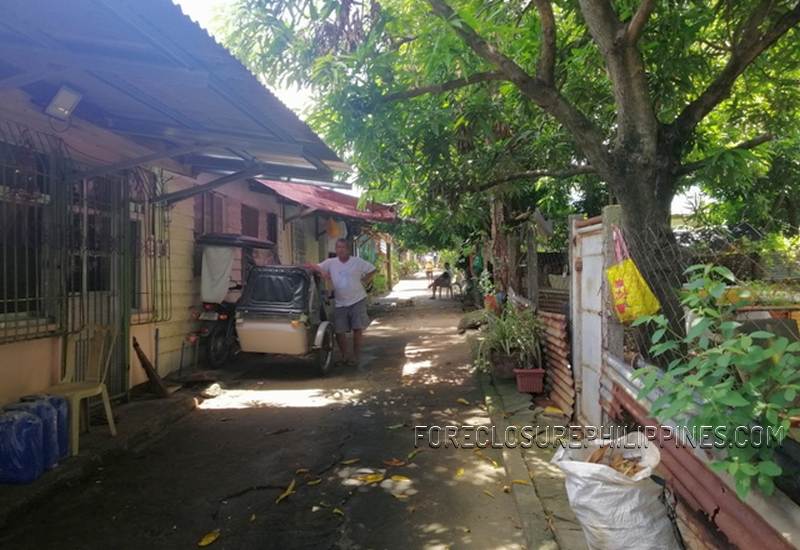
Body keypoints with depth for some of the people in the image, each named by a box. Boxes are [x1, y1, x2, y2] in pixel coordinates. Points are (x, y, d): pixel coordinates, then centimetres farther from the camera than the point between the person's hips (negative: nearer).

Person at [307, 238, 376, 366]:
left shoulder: (357, 262, -2)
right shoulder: (330, 262, 2)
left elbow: (372, 270, 5)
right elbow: (316, 267, 0)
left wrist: (364, 282, -3)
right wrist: (322, 271, -20)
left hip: (357, 301, -2)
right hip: (340, 303, 2)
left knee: (357, 329, -1)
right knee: (339, 331, 2)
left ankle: (356, 356, 14)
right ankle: (345, 357, 20)